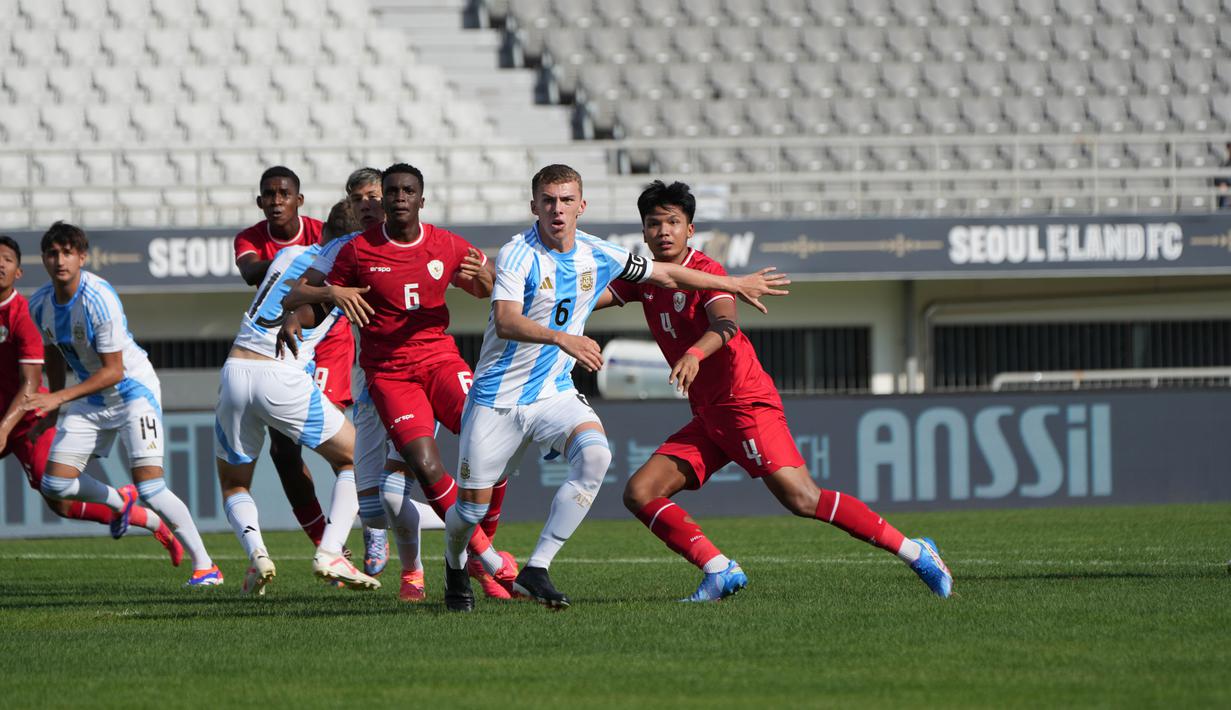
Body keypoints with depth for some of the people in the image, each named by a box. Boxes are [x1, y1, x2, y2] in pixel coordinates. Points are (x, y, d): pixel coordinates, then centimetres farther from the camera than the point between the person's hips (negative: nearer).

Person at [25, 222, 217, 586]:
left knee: (150, 488, -19)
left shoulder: (99, 299, -27)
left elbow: (113, 370, -26)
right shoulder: (40, 304, -7)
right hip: (90, 398, 7)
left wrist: (59, 398, -31)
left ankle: (205, 565, -6)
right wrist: (52, 399, 18)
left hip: (134, 389, -7)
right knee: (55, 484, -1)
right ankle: (119, 501, 30)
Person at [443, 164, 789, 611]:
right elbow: (505, 323, -31)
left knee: (594, 456, -27)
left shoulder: (597, 256, 2)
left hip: (555, 394, 4)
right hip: (498, 398, -4)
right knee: (472, 507, -2)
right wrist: (561, 338, -47)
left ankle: (535, 570, -22)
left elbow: (665, 275, 18)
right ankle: (454, 566, 36)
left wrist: (736, 284, 25)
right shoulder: (518, 255, -16)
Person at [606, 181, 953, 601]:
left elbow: (726, 325, -29)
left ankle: (914, 553, -13)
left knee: (802, 498, -19)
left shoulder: (705, 271, -11)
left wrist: (695, 353, -48)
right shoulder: (644, 280, 12)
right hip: (706, 419, 8)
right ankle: (719, 572, -9)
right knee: (639, 494, -4)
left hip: (746, 404, -8)